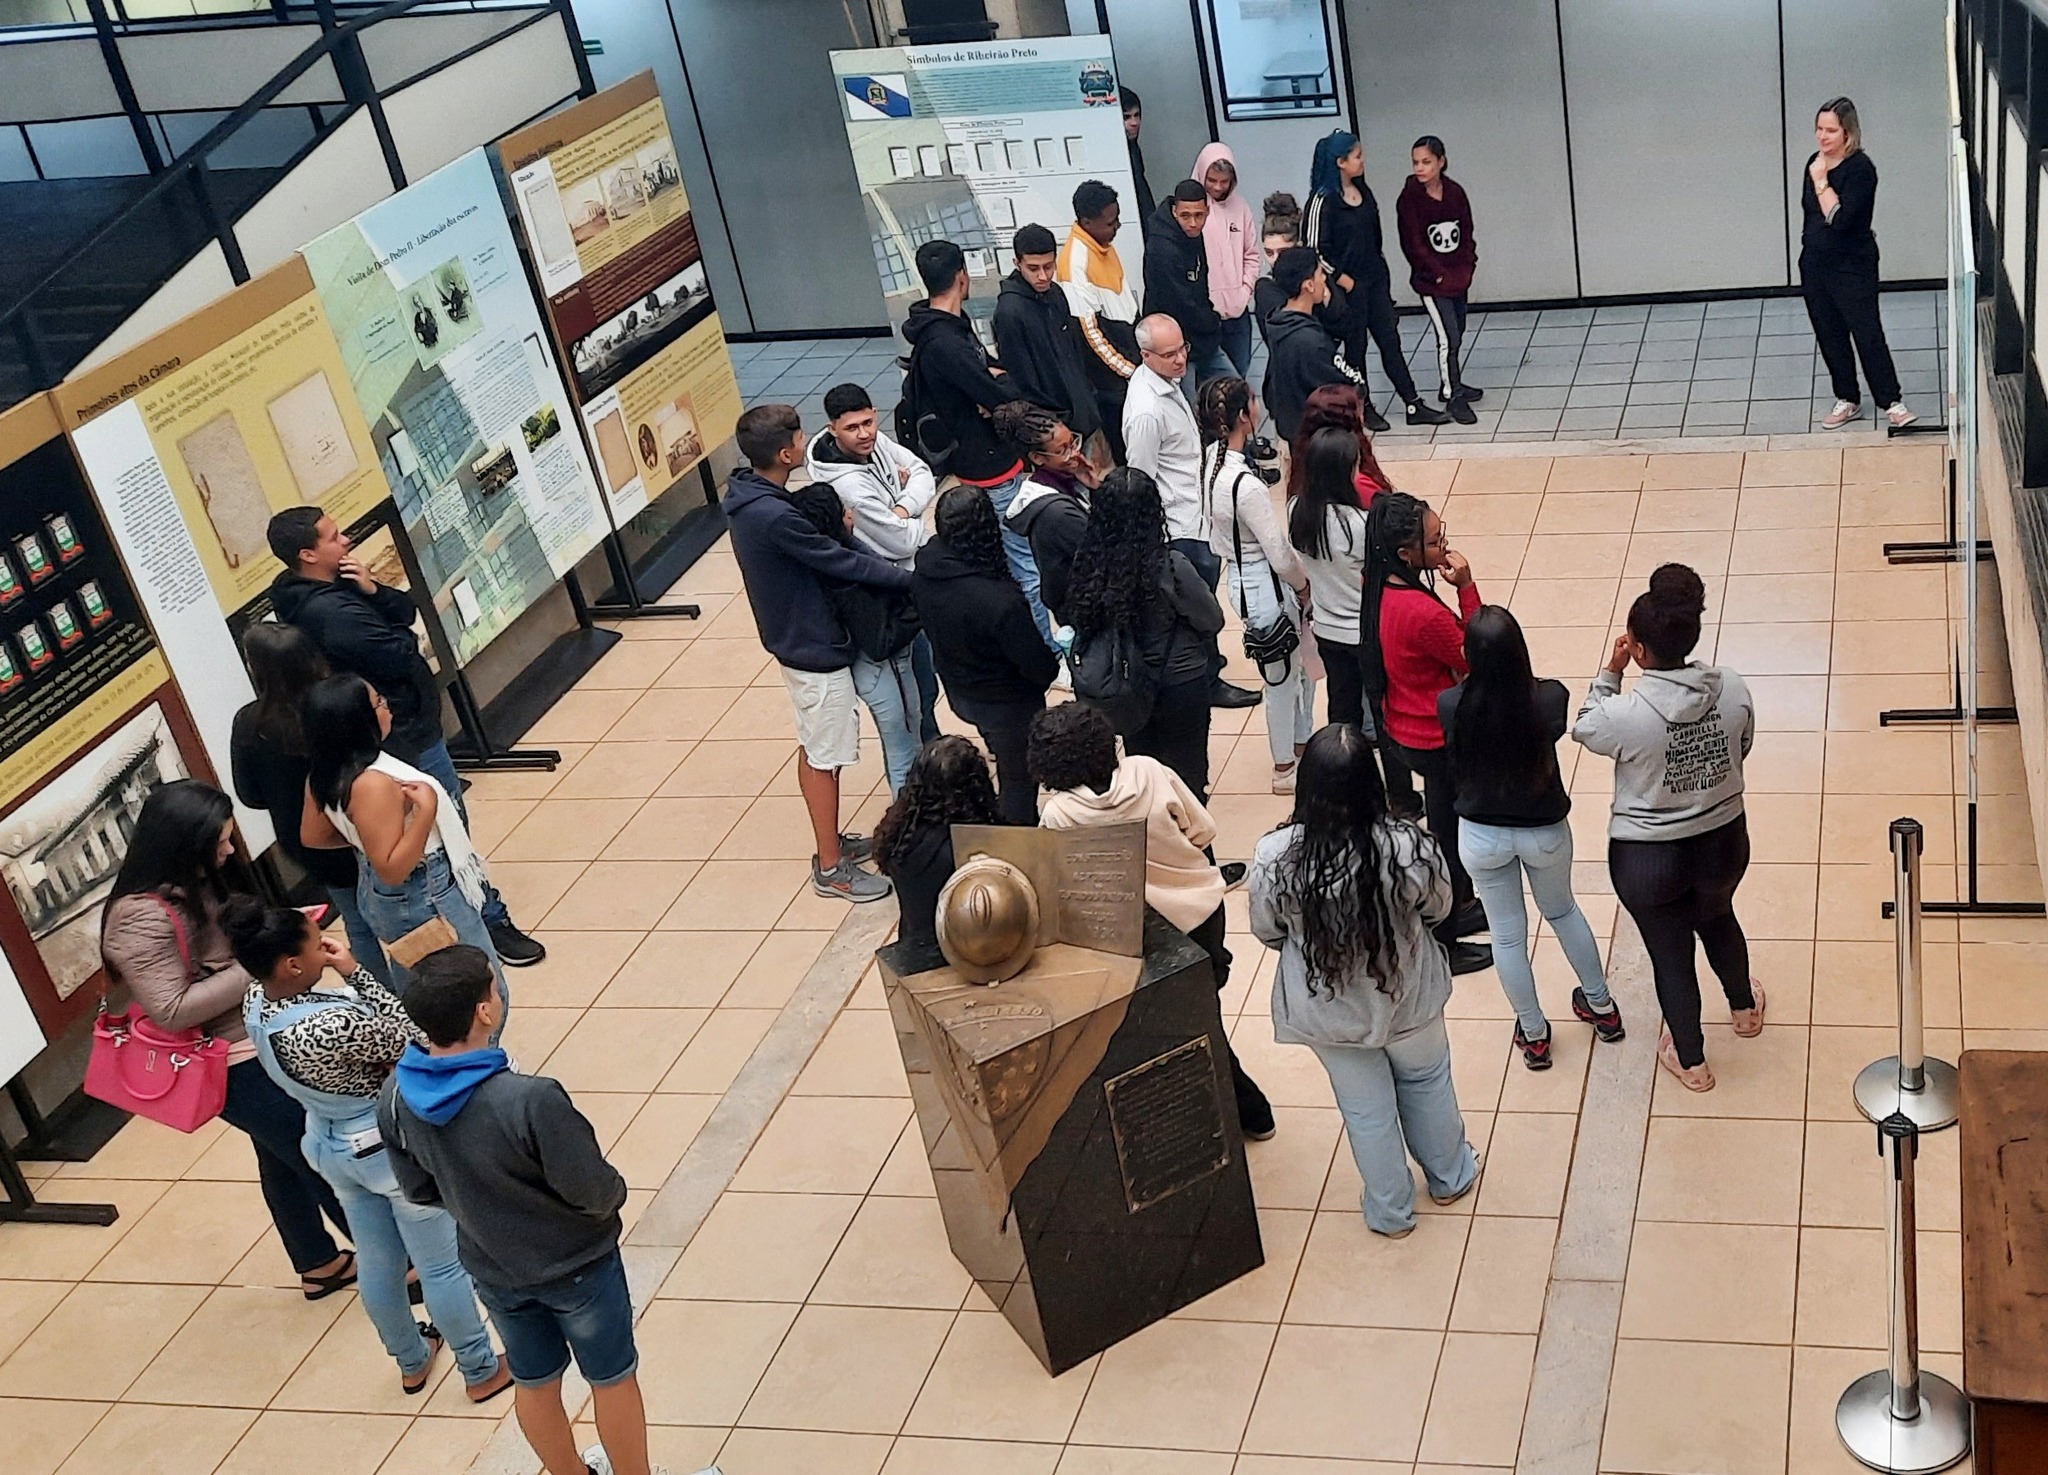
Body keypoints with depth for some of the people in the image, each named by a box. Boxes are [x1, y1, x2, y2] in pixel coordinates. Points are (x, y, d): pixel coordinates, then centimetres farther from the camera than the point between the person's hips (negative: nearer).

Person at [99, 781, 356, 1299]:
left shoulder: (191, 886, -1)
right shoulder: (142, 919, -28)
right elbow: (171, 1010, -29)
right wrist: (255, 966, -26)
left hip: (258, 1043, 9)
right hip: (235, 1067, -9)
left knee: (283, 1158, 24)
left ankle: (319, 1266, 41)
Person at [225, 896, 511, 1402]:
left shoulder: (256, 1002, -14)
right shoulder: (332, 1027, -38)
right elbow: (412, 1039, -23)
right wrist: (354, 971, -23)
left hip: (331, 1147, 8)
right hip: (394, 1148, -8)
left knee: (379, 1265, 27)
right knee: (442, 1266, 14)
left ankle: (412, 1363, 48)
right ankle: (482, 1372, 33)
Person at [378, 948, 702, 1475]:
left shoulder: (395, 1098, -20)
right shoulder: (531, 1101, -38)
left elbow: (419, 1189, -3)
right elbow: (595, 1193, -27)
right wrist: (616, 1192, -4)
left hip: (493, 1269, 5)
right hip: (576, 1266, -5)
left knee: (534, 1383, 27)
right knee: (612, 1378, 20)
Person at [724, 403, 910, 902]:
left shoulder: (747, 494, -1)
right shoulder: (775, 517, -31)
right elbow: (840, 562, -24)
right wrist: (910, 578, -15)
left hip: (795, 640, 9)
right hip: (816, 650, -9)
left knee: (814, 750, 22)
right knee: (826, 758, 5)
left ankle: (831, 840, 37)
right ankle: (831, 869, 18)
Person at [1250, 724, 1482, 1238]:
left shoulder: (1274, 857, -28)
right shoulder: (1407, 846, -29)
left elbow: (1267, 932, -10)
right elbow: (1437, 907, -8)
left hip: (1327, 1008, 0)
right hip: (1406, 998, 0)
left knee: (1365, 1108, 22)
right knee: (1426, 1082, 29)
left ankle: (1390, 1211, 42)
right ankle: (1450, 1177, 52)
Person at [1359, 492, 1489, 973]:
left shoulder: (1380, 591, -8)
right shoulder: (1425, 613, -35)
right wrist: (1467, 588, -23)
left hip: (1404, 729, 9)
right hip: (1438, 742, -9)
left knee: (1447, 825, 28)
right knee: (1450, 837, 11)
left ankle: (1458, 908, 49)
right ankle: (1443, 943, 29)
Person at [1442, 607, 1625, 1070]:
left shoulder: (1450, 705, -25)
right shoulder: (1551, 698, -25)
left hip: (1482, 836, -1)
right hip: (1545, 832, 1)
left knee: (1508, 933, 20)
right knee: (1562, 912, 29)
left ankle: (1534, 1035, 37)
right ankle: (1602, 1008, 46)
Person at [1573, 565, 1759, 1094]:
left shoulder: (1625, 714, -30)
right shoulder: (1734, 690, -18)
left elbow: (1585, 730, -7)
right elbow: (1740, 751, 1)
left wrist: (1610, 672, -6)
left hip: (1647, 860, -4)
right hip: (1723, 841, 4)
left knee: (1670, 954, 20)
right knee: (1717, 917, 34)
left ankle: (1690, 1060, 41)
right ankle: (1744, 1008, 60)